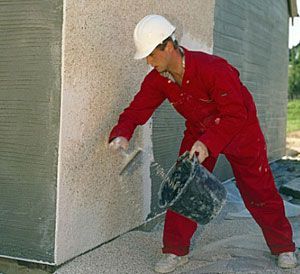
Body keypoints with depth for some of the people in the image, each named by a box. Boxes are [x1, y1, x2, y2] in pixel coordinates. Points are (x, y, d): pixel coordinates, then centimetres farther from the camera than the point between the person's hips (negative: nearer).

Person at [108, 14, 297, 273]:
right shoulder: (157, 79, -15)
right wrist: (121, 134, -32)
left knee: (259, 191, 3)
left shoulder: (213, 68, -34)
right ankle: (176, 251, 6)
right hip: (199, 131, 5)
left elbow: (236, 114, -33)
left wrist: (208, 143, -44)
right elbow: (137, 109, -12)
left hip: (240, 129, -4)